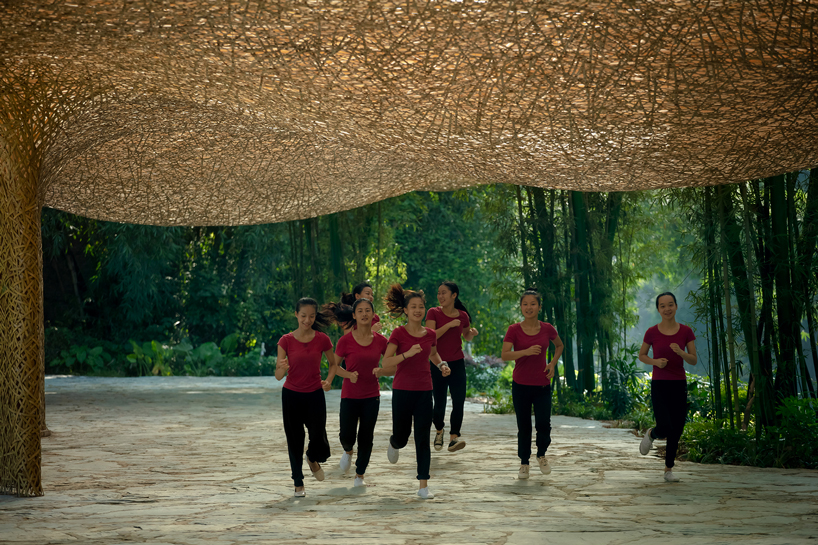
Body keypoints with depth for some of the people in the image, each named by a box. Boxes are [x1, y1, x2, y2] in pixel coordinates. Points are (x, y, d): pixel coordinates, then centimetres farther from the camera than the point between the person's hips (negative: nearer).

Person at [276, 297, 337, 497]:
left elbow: (333, 364, 11)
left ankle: (313, 459, 31)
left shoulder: (322, 340, -5)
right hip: (291, 396, 0)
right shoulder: (286, 341, -7)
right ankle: (298, 483, 19)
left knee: (318, 439, -5)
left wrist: (329, 380, -8)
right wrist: (281, 368, -32)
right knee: (295, 442, 4)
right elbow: (278, 376, -9)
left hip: (315, 395, 0)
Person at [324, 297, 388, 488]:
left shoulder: (380, 341, -2)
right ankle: (348, 451, 33)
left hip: (371, 396, 2)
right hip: (350, 395, -2)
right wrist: (349, 374, -18)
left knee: (366, 437, 4)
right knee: (347, 436, -4)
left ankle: (359, 476, 20)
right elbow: (335, 366, 0)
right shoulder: (345, 341, -9)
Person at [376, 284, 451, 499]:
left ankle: (423, 486, 3)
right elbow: (386, 363, -16)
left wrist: (442, 365, 5)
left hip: (424, 392, 2)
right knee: (402, 437, 11)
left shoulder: (430, 334, 3)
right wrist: (407, 354, -29)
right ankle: (394, 445, 50)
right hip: (402, 390, -2)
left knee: (423, 439, -2)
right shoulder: (398, 333, -9)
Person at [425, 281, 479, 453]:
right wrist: (449, 325, -22)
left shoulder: (463, 316, 3)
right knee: (439, 404, 4)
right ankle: (439, 431, 32)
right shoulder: (433, 313, -5)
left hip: (457, 363, 2)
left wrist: (472, 333, -3)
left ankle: (454, 438, -13)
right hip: (437, 363, -2)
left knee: (459, 401, -13)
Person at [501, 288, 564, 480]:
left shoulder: (547, 329, 0)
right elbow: (504, 355, -15)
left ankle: (541, 455, 20)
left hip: (542, 385, 1)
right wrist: (526, 352, -29)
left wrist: (553, 363, 4)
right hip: (521, 385, -1)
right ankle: (524, 463, 21)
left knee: (543, 424, -8)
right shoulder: (514, 330, -5)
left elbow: (559, 345, 20)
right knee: (524, 426, 5)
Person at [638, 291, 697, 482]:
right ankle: (651, 434, 18)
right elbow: (641, 355, 9)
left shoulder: (686, 332, 0)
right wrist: (655, 362, -11)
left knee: (677, 431, 4)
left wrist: (681, 352, -18)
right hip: (659, 385, -2)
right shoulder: (652, 332, -4)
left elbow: (694, 360, 2)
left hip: (679, 386, 2)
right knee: (665, 428, -18)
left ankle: (668, 470, 20)